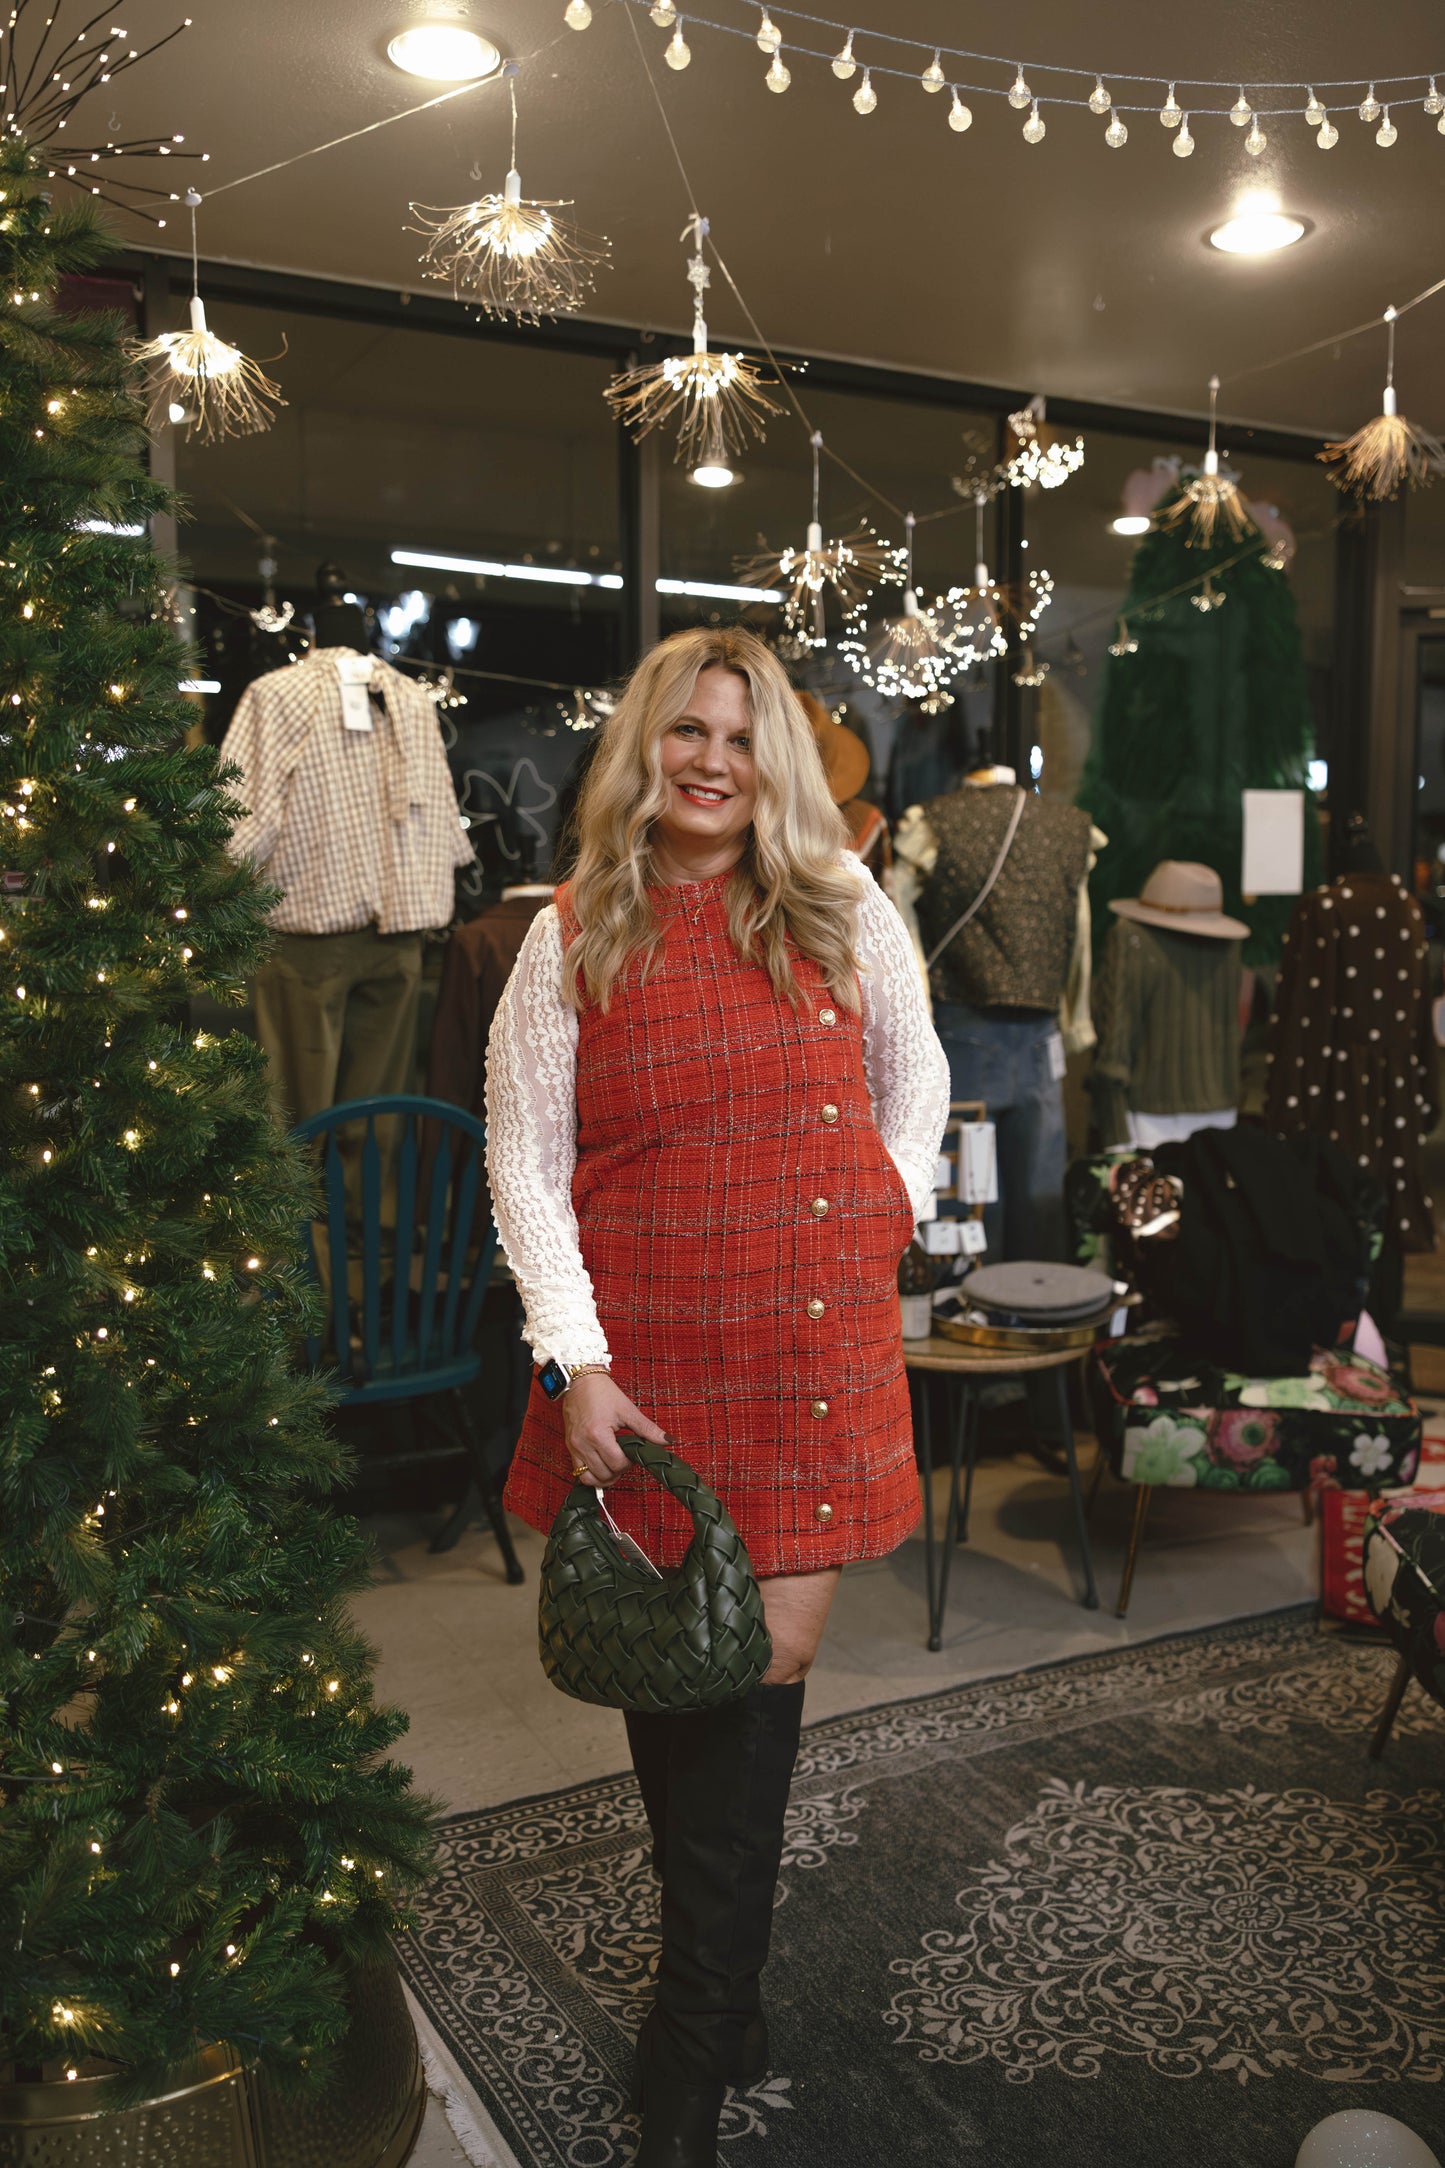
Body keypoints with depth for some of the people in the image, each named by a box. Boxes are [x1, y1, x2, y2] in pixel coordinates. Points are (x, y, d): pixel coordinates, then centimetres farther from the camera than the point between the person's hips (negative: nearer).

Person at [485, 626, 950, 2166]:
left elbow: (915, 1080, 19)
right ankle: (722, 1994, 36)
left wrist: (881, 1218, 7)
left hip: (812, 1342, 1)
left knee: (763, 1657, 0)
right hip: (645, 1353, 0)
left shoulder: (844, 910, 5)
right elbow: (522, 1154, -2)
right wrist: (575, 1357, -10)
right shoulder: (575, 936, 0)